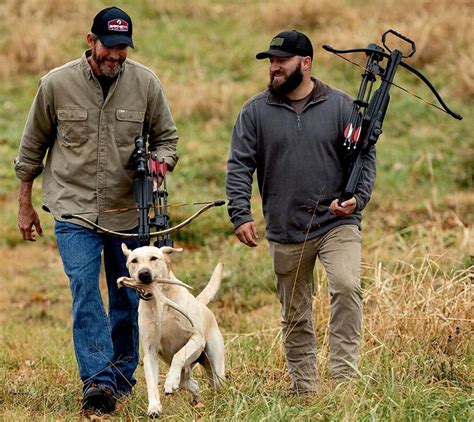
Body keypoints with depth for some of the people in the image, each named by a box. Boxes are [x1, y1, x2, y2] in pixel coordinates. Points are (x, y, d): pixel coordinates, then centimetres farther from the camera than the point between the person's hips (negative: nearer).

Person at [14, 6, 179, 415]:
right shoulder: (56, 84, -6)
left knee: (128, 300, 8)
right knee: (85, 291, -15)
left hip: (128, 210, 2)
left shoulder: (146, 83, -3)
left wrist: (162, 160, -13)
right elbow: (32, 147, 6)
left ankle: (121, 378, 23)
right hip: (74, 209, -2)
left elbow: (166, 136, 11)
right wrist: (25, 205, 10)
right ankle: (99, 381, -20)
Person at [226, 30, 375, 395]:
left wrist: (357, 198, -13)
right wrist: (240, 215, -11)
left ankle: (345, 374, -20)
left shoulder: (340, 106, 3)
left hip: (338, 224, -2)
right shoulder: (255, 112, 4)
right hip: (286, 233, 2)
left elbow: (365, 156, 4)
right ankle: (304, 389, 16)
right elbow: (239, 166, 1)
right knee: (295, 316, 7)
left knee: (347, 287, -23)